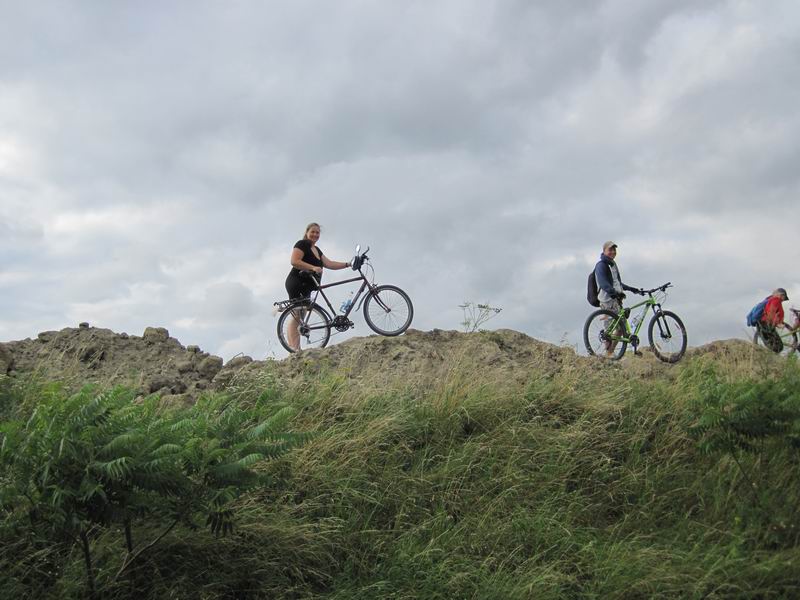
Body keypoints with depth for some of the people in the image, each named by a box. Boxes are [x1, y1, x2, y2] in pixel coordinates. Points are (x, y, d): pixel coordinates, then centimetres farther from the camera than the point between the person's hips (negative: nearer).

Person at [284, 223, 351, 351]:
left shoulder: (317, 250, 21)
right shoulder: (302, 244, -7)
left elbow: (329, 264, 13)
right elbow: (294, 261, -20)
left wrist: (348, 264, 4)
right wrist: (313, 267, -27)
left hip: (306, 287, 10)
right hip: (296, 284, -10)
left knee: (299, 319, 8)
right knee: (296, 317, -16)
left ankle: (297, 351, 9)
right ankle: (295, 350, -22)